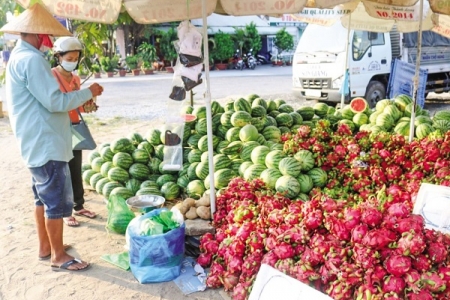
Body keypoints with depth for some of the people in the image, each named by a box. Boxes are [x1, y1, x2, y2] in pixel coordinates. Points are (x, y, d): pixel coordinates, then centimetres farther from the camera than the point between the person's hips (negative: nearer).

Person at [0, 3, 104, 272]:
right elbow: (54, 101, -23)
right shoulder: (31, 59, -19)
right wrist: (88, 92, -12)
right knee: (58, 201, -2)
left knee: (44, 197, 19)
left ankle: (45, 246, 31)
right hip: (46, 144, -11)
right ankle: (59, 257, 10)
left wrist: (80, 100, 15)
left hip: (38, 143, 11)